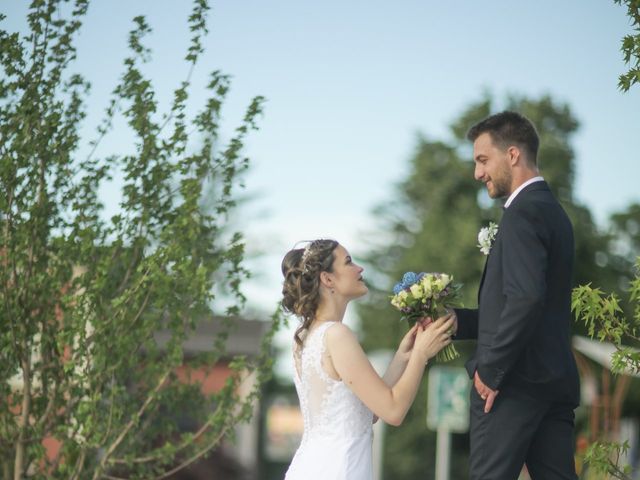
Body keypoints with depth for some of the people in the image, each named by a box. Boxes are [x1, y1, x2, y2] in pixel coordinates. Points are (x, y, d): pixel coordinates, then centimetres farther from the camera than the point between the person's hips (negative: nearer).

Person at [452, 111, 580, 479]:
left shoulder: (524, 212, -12)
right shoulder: (553, 211, 18)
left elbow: (527, 297, -25)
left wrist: (490, 371, -17)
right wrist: (460, 321, 12)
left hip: (517, 382, -9)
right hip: (556, 382, 9)